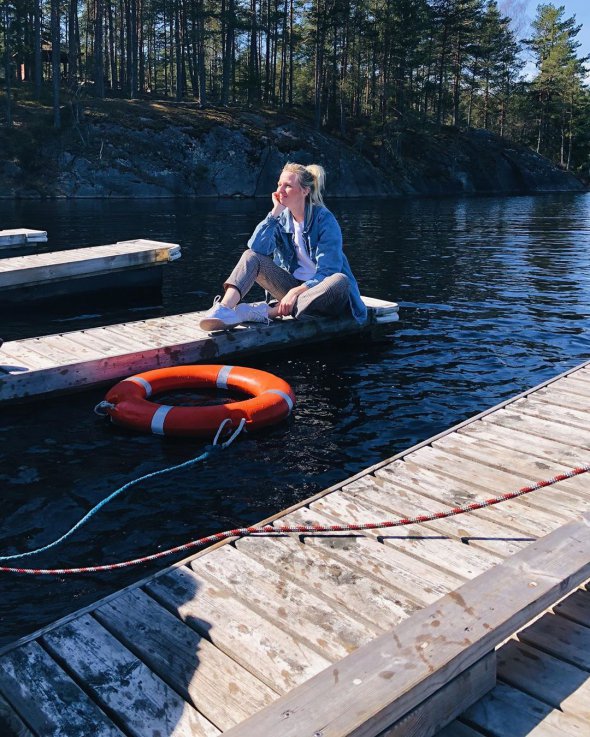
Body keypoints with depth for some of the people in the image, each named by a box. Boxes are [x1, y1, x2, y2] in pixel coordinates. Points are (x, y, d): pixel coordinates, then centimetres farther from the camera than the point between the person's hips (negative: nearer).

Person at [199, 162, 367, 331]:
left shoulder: (324, 219, -13)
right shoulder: (282, 218, 3)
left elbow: (327, 272, -19)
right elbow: (257, 247, -14)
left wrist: (296, 292, -29)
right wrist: (275, 212, -15)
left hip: (319, 291, -4)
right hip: (293, 286, 4)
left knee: (340, 281, -38)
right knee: (251, 255, -11)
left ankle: (266, 312, -43)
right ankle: (224, 308, -38)